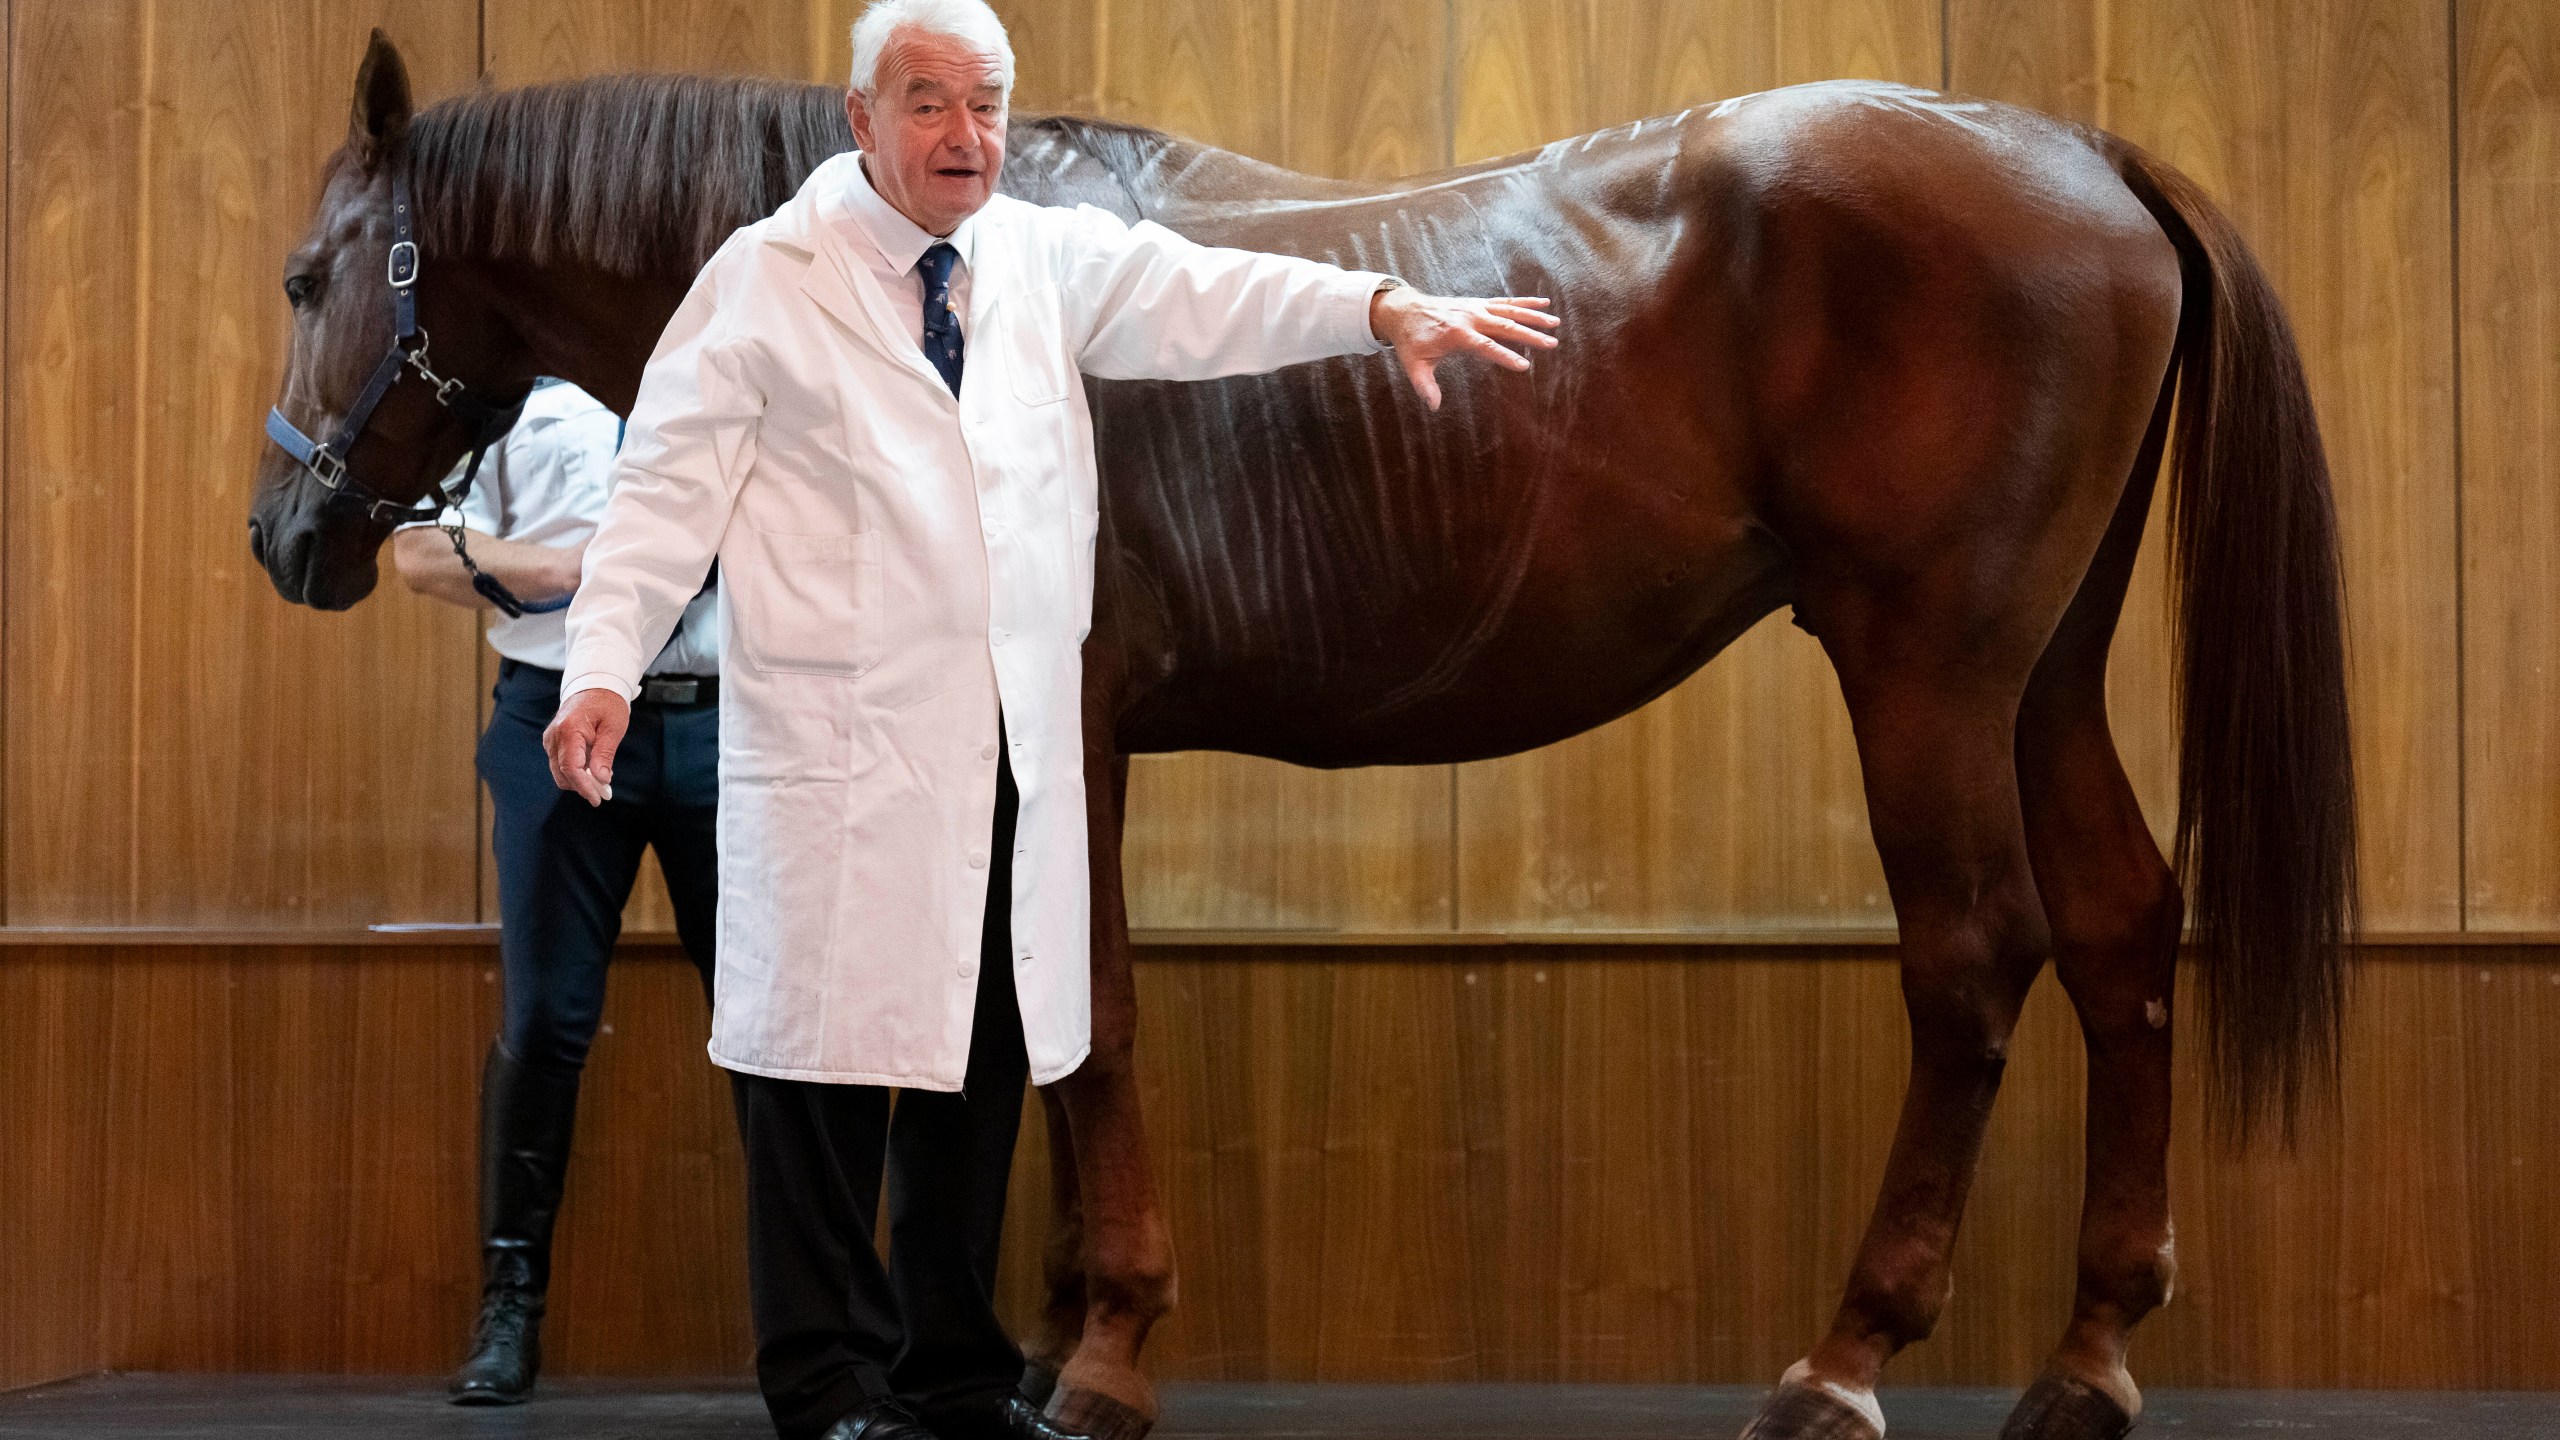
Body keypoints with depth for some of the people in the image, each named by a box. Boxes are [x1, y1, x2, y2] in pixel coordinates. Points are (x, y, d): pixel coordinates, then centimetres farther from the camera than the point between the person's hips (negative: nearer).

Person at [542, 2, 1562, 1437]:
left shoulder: (1043, 259, 14)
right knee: (829, 1061, -3)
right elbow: (672, 481, -4)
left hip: (1012, 753, 5)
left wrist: (1383, 307, -10)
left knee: (984, 1061, 10)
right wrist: (604, 668, -14)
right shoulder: (768, 280, 0)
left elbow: (1189, 296, 4)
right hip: (838, 751, -5)